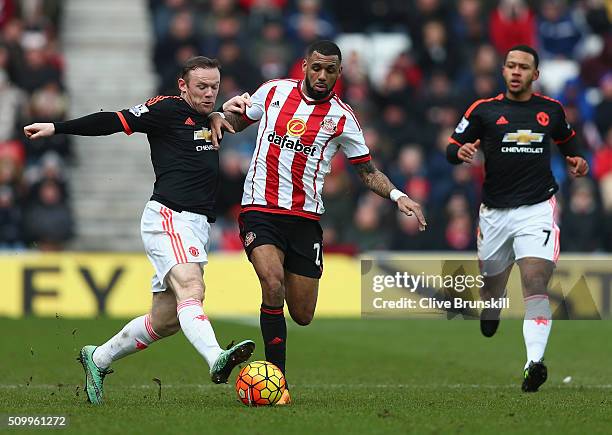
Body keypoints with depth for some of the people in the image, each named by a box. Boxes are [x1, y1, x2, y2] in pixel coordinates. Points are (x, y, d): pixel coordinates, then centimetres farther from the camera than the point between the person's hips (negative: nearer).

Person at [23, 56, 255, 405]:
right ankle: (216, 360, -52)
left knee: (165, 320, 9)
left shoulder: (208, 121, 20)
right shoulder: (169, 109, -2)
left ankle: (98, 359, 26)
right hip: (168, 218, -9)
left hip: (199, 226, 9)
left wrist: (226, 112, 14)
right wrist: (57, 128, -7)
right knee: (191, 288, -30)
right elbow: (115, 121, -3)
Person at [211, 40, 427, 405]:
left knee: (302, 316, 2)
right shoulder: (274, 91, 5)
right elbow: (238, 119, 20)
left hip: (305, 219, 1)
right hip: (260, 209, -1)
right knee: (273, 286, -24)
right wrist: (218, 118, -4)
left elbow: (368, 171, 8)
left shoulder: (342, 117, 2)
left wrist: (398, 195, -9)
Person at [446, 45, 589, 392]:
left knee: (536, 284, -19)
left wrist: (577, 159, 6)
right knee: (491, 288, 13)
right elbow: (451, 149, 4)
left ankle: (534, 362, -31)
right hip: (495, 213, 1)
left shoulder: (551, 110, 8)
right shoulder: (484, 110, 3)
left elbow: (567, 139, 26)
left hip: (538, 210, -1)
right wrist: (462, 152, -19)